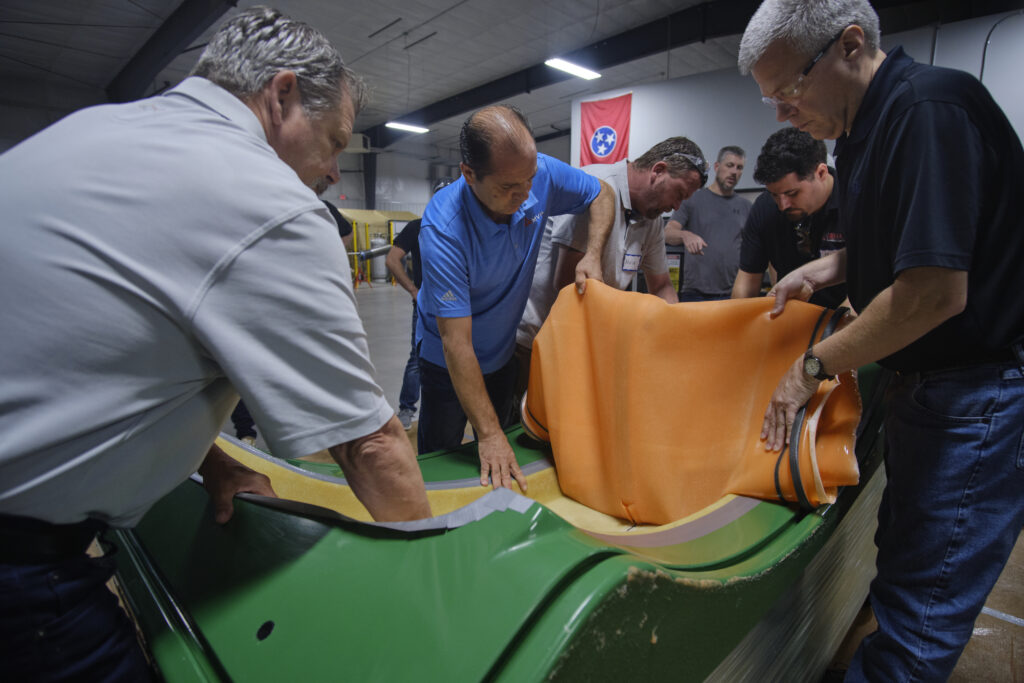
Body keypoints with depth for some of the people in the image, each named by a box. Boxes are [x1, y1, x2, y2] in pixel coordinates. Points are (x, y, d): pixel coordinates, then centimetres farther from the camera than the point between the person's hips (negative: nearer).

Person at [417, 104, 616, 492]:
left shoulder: (541, 174, -21)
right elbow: (457, 342, -35)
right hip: (449, 361, -4)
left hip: (505, 349, 5)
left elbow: (601, 194, 1)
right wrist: (489, 435, -35)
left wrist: (592, 255, -18)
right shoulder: (442, 228, -35)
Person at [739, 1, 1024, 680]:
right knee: (902, 553, 22)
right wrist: (829, 267, 8)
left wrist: (814, 366, -15)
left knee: (922, 605, 1)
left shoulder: (930, 107, -20)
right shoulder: (869, 126, 11)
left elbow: (937, 290, -25)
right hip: (924, 381, 10)